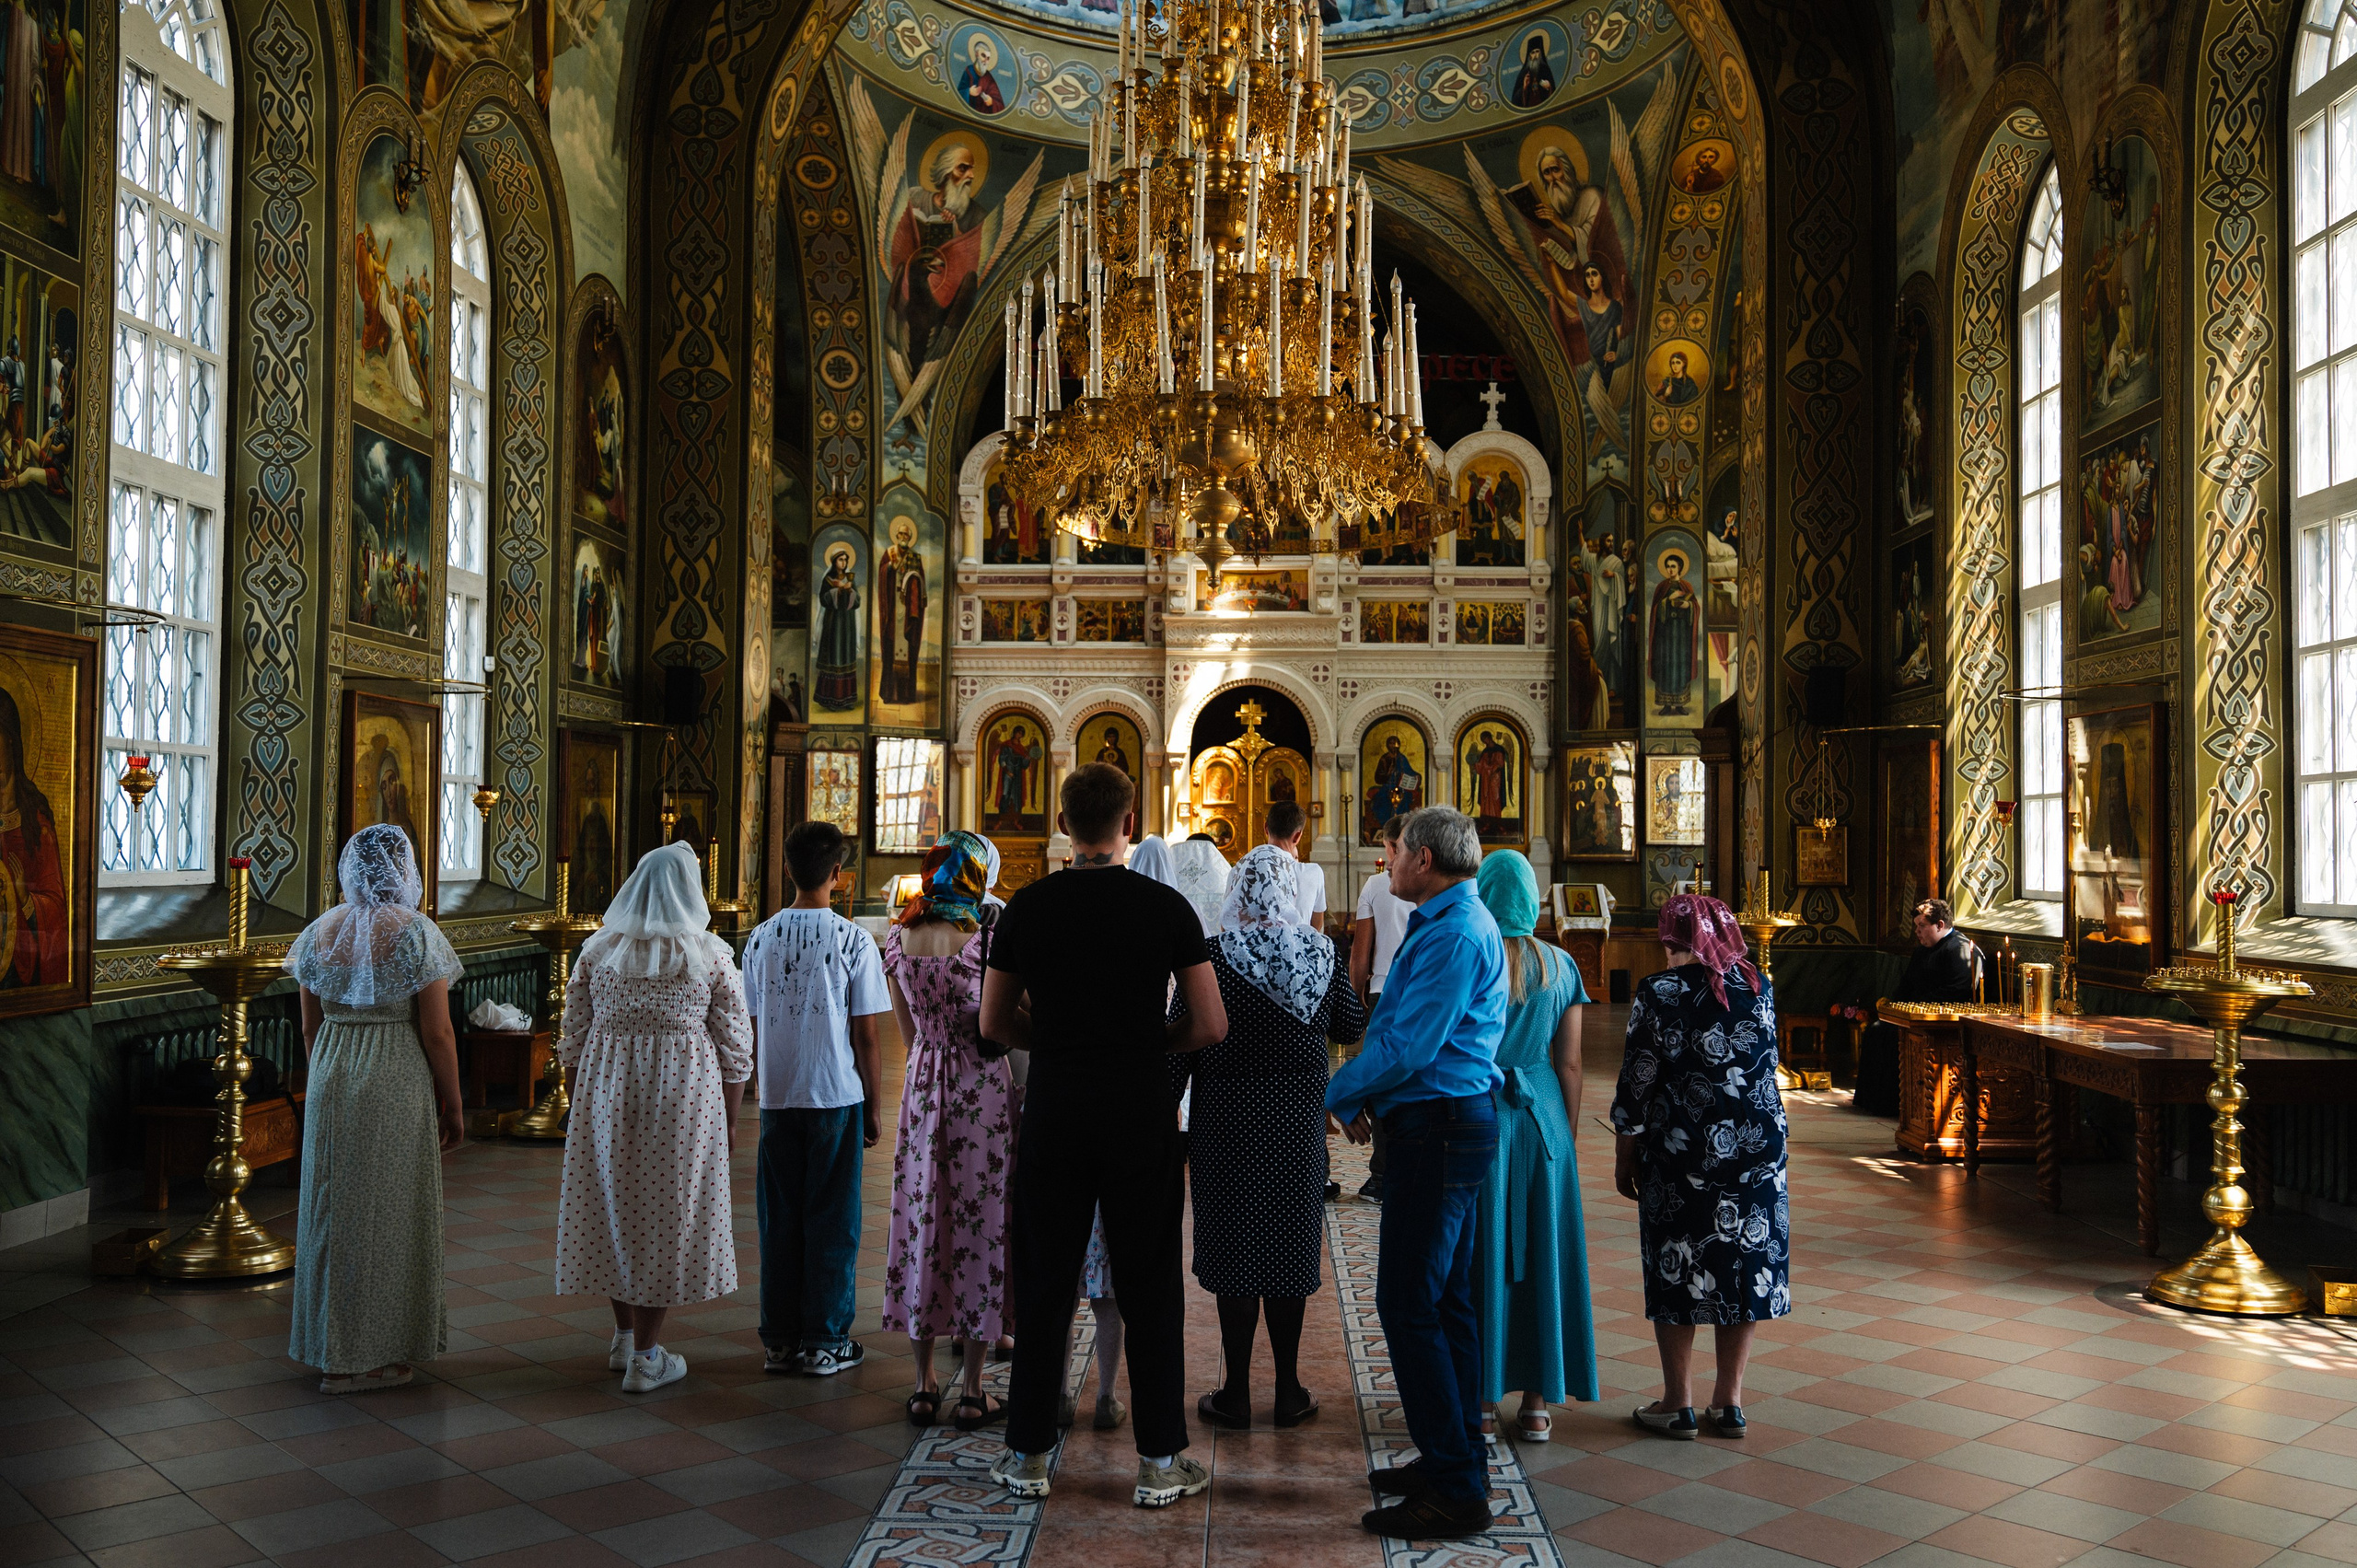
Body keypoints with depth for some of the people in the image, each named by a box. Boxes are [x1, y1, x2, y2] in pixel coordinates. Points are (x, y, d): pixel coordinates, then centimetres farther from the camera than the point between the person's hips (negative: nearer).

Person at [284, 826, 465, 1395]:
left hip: (330, 1079, 5)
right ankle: (380, 1355, 13)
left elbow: (309, 1029, 9)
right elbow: (437, 1034, -12)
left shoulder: (319, 932, 3)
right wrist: (453, 1107, -3)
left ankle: (335, 1352, 23)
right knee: (390, 1214, 5)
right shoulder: (416, 933, -12)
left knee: (333, 1211, 14)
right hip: (398, 1087, -5)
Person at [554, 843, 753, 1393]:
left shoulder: (597, 951, 2)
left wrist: (579, 1102, 17)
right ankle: (646, 1356, 10)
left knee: (614, 1206, 17)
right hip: (683, 1098, -3)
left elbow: (573, 1039, 6)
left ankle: (624, 1335, 30)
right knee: (668, 1213, 6)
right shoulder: (711, 956, -5)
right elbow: (734, 1048, -3)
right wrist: (730, 1120, 6)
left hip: (606, 1096, 3)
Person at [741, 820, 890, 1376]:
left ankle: (779, 1341, 18)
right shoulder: (854, 940, -9)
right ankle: (824, 1343, 11)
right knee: (831, 1221, 5)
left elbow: (751, 1031, 7)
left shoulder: (761, 938, 2)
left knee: (778, 1221, 11)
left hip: (776, 1099, 4)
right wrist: (873, 1109, 3)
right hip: (837, 1098, -3)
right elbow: (866, 1038, -8)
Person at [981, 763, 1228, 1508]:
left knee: (1044, 1286, 10)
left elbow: (994, 1023, 5)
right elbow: (1211, 1025, -5)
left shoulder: (1026, 908, -1)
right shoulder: (1167, 907, -5)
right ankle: (1160, 1462, 13)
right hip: (1141, 1115, -1)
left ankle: (1027, 1457, 19)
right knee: (1149, 1290, 7)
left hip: (1053, 1112, 2)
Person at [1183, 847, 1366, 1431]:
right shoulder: (1322, 954, -6)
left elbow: (1182, 1047, -10)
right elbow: (1352, 1027, 7)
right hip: (1299, 1125, 3)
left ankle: (1237, 1395, 14)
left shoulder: (1212, 957, -14)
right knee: (1289, 1249, 13)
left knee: (1234, 1250, 7)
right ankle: (1289, 1392, 20)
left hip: (1227, 1125, -2)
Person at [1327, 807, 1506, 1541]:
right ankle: (1458, 1462, 26)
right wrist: (1364, 1097, 9)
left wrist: (1338, 1095, -7)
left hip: (1438, 1129, -11)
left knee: (1409, 1308, -8)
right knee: (1445, 1302, 16)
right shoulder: (1446, 924, 16)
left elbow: (1408, 1046, -21)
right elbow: (1405, 1030, 19)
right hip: (1447, 1124, 11)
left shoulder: (1454, 936, -18)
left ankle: (1455, 1493, -2)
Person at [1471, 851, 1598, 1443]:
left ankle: (1480, 1397, 14)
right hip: (1542, 1120, 3)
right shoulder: (1559, 966, 1)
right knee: (1539, 1256, 10)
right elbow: (1568, 1064, 2)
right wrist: (1569, 1138, 12)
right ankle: (1537, 1401, 15)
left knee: (1479, 1256, 7)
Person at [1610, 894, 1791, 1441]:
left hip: (1680, 1149, -4)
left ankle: (1678, 1403, 13)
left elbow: (1637, 1082, -8)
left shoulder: (1657, 993, -10)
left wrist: (1623, 1158, 2)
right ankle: (1729, 1402, 18)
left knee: (1677, 1270, 6)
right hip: (1757, 1144, 4)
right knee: (1743, 1263, 11)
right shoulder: (1758, 985, 3)